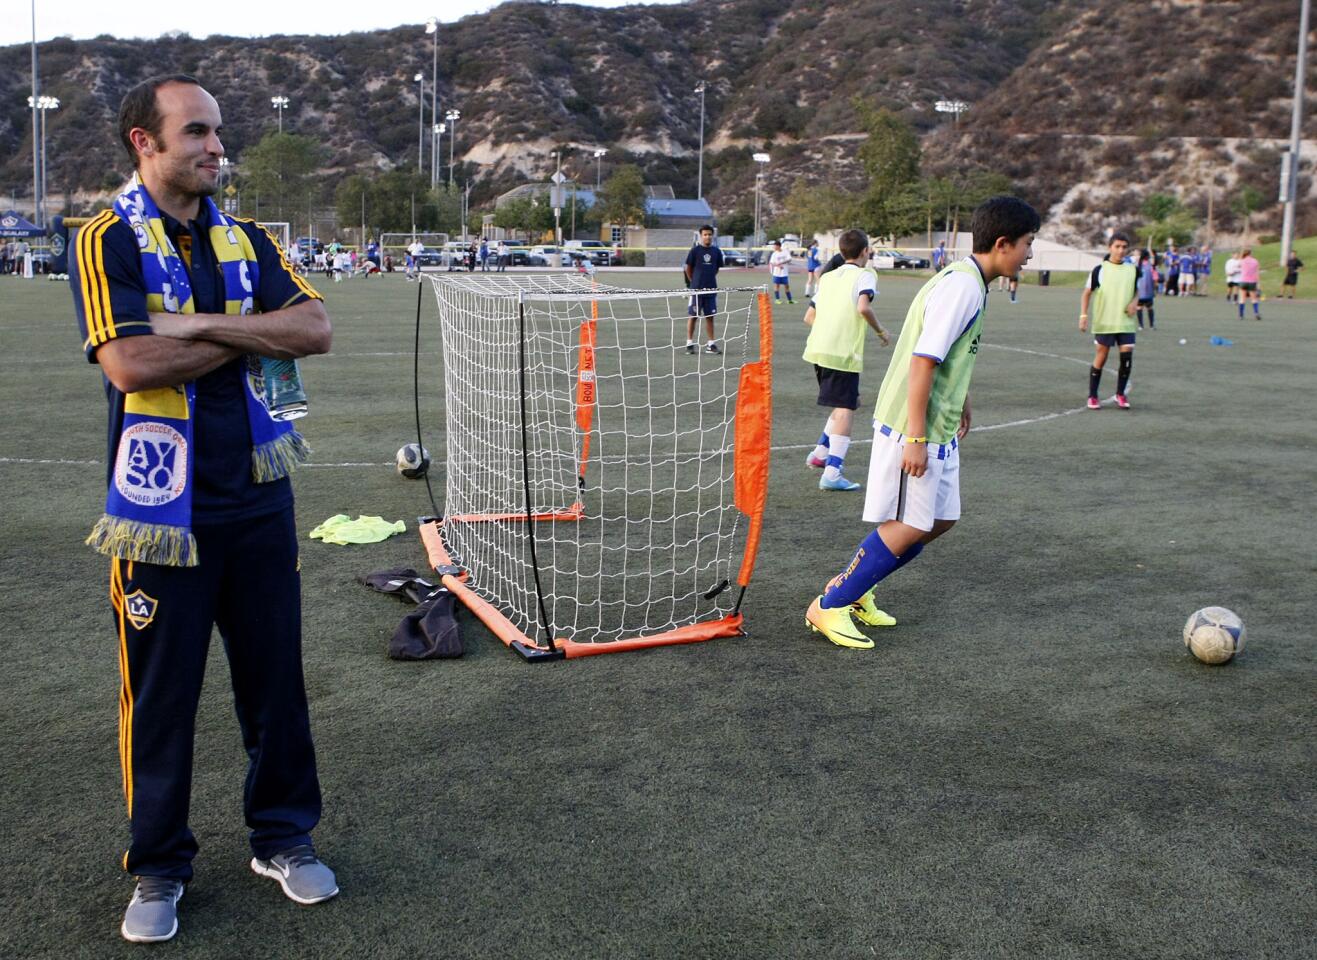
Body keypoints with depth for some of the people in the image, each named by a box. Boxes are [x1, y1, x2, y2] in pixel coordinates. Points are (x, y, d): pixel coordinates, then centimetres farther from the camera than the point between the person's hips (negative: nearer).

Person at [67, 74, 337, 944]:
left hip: (258, 496, 4)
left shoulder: (245, 239, 9)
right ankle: (159, 867, 24)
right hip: (161, 505, -4)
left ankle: (282, 837, 29)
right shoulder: (108, 241, -5)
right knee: (160, 692, 6)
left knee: (275, 675, 11)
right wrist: (249, 337, -10)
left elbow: (314, 329, -4)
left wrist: (205, 324, -15)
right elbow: (128, 362, -20)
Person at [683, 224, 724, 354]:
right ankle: (689, 343, 7)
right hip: (696, 289, -3)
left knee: (710, 317, 6)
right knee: (693, 316, 1)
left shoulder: (716, 251, 5)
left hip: (711, 289, 3)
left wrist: (709, 278, 12)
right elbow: (688, 268, 2)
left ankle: (710, 344, 11)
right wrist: (694, 281, 5)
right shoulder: (695, 250, -4)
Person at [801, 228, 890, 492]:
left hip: (817, 349, 8)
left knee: (843, 404, 25)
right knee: (845, 409, -6)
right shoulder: (864, 275, -1)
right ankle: (832, 473, -14)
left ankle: (821, 452, 31)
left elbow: (810, 316, 18)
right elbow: (863, 307, -18)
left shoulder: (828, 277, 19)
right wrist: (880, 331, -4)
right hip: (843, 353, -8)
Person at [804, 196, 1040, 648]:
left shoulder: (970, 282, 12)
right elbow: (922, 360, -24)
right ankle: (828, 606, 5)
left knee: (939, 520, 14)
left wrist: (961, 404, 33)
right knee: (908, 526, -6)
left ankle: (852, 587, 24)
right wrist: (915, 438, -25)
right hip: (912, 428, -10)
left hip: (939, 427, 10)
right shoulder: (962, 285, -19)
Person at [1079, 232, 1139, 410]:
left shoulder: (1132, 270, 6)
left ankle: (1120, 394, 14)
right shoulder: (1099, 270, -4)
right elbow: (1087, 293, 0)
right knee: (1101, 357, 1)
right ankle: (1092, 396, 13)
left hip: (1125, 323, 3)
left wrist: (1133, 303, -2)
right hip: (1103, 323, -3)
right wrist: (1083, 316, -9)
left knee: (1127, 357, -4)